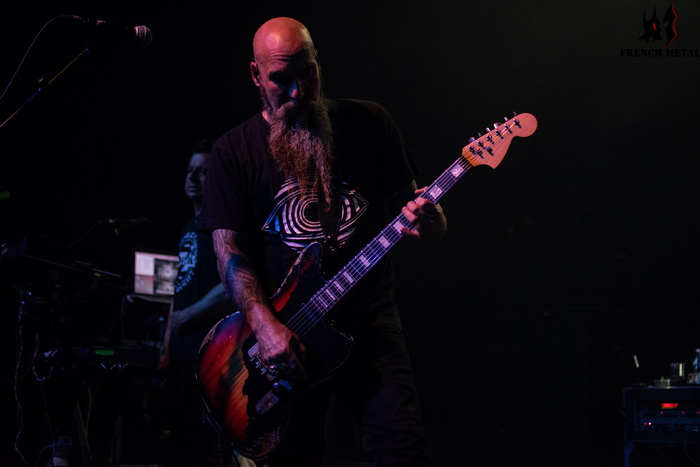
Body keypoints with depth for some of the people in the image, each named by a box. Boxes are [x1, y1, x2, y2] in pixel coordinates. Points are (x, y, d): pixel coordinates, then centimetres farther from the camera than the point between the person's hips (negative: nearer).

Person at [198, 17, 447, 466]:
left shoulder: (368, 123, 7)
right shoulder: (236, 150, 4)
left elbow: (407, 203, 9)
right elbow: (229, 245, -2)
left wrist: (428, 221, -17)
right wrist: (265, 324, -16)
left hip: (370, 321, 0)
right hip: (283, 333, 0)